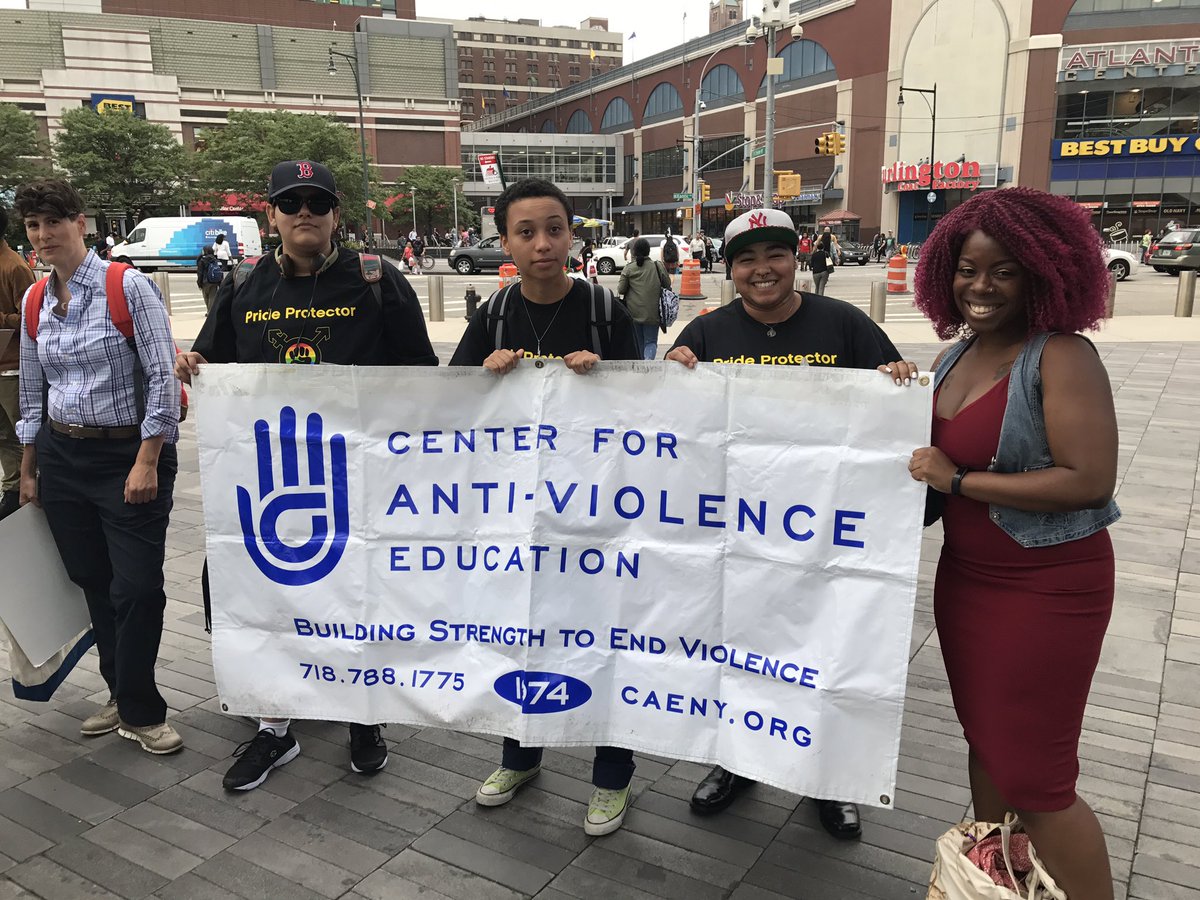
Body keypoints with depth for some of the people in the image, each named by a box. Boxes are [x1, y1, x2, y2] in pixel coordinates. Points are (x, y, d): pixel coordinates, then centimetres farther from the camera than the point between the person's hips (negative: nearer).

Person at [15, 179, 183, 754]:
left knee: (136, 586, -4)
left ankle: (139, 710, 15)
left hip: (129, 454, -6)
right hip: (61, 457, 6)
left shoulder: (128, 286, -9)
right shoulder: (34, 301, 8)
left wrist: (147, 463, -16)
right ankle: (123, 695, 29)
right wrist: (28, 470, 17)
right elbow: (32, 392, 16)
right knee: (92, 581, 12)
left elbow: (162, 377, -13)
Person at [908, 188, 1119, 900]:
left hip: (1046, 588, -7)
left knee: (1032, 773, 0)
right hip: (965, 574, 8)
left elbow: (1090, 480, -24)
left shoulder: (1061, 357, -17)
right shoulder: (960, 353, 6)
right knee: (985, 740, 20)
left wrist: (959, 480, -20)